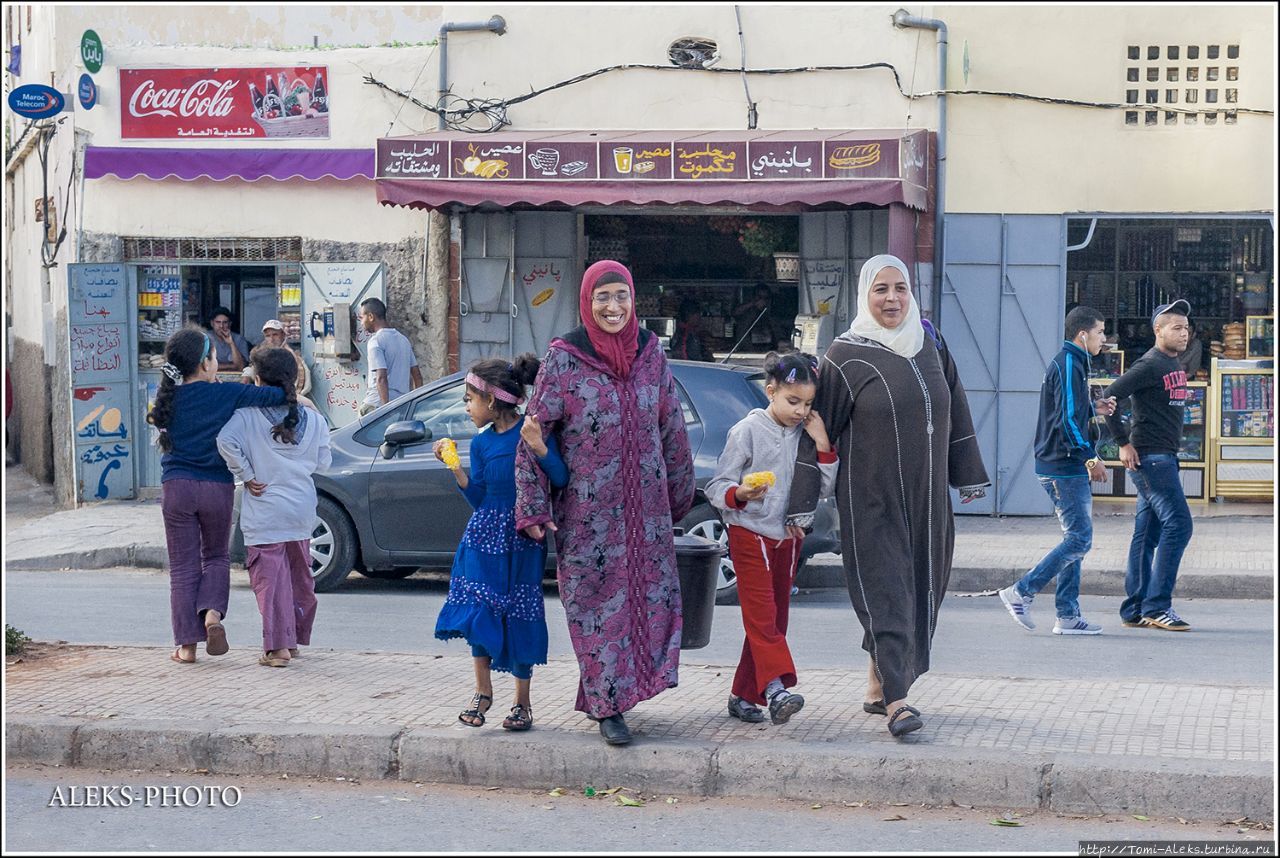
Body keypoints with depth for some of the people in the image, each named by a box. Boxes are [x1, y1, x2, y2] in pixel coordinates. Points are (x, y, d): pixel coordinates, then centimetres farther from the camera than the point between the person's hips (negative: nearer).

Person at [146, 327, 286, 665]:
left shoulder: (168, 397, 0)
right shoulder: (226, 394, -7)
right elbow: (276, 396, -8)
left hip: (177, 487, 1)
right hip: (217, 487, -1)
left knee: (183, 568, 8)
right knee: (216, 557, 19)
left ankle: (187, 645, 6)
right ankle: (212, 614, -7)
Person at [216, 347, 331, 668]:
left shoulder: (248, 415, -10)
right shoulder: (312, 419, 1)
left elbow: (226, 441, -25)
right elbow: (323, 462, 6)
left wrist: (246, 476, -14)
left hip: (264, 512, -4)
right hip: (301, 509, 4)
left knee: (271, 578, -3)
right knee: (299, 576, 18)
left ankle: (277, 646, -8)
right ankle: (296, 638, 29)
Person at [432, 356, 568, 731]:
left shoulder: (534, 430, -7)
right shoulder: (482, 443, 5)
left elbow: (561, 480, -14)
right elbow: (478, 499, 4)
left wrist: (539, 447, -27)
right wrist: (455, 469, -7)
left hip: (523, 539, -4)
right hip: (485, 536, 4)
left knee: (520, 617, 0)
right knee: (480, 612, -1)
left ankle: (522, 701, 12)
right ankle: (482, 690, 16)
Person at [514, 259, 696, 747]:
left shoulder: (650, 353, 6)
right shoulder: (564, 357, -5)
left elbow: (672, 429, 14)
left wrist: (680, 494, 18)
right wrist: (533, 507, -9)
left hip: (646, 504, 4)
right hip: (588, 509, -4)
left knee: (653, 594, 3)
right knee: (597, 601, -1)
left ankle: (621, 687, 20)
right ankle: (608, 707, 7)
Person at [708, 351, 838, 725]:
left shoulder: (804, 435, 6)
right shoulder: (748, 431, -7)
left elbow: (822, 489, 6)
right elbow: (717, 487, -8)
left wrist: (822, 444, -5)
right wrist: (740, 494, -29)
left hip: (788, 537, 6)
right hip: (750, 535, -6)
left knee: (774, 618, 7)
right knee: (761, 614, -17)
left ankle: (744, 695, 15)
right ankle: (776, 688, -31)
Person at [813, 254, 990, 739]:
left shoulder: (931, 345, 8)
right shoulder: (846, 357, -5)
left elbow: (956, 412, 16)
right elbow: (820, 428, -4)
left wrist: (969, 476, 14)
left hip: (926, 495, 5)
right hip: (871, 498, -5)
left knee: (921, 588, 10)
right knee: (885, 590, -11)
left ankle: (880, 686, 25)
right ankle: (896, 701, -15)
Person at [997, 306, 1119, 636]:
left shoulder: (1067, 362, 17)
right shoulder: (1070, 365, -14)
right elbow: (1068, 420, -22)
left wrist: (1093, 408, 14)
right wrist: (1091, 458, -21)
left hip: (1066, 468, 11)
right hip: (1065, 468, -11)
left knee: (1076, 539, 10)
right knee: (1080, 539, -9)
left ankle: (1068, 615, 11)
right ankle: (1021, 592, -6)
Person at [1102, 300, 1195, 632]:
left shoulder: (1175, 365, 16)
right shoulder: (1150, 365, -13)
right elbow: (1109, 397, -18)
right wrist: (1124, 443, -17)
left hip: (1163, 458, 9)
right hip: (1150, 458, -9)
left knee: (1147, 535, 9)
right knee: (1178, 524, -13)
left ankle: (1135, 611, 12)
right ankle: (1156, 606, -11)